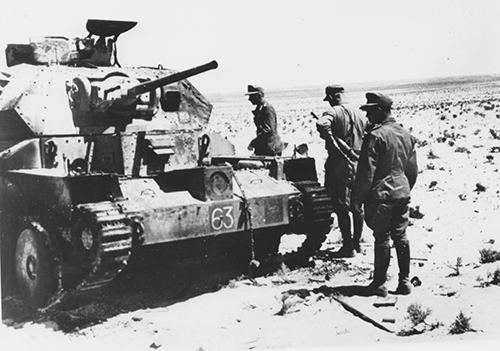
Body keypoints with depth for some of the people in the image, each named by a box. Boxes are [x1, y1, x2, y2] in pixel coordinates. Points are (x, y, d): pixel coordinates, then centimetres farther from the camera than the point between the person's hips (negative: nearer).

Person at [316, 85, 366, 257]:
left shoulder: (333, 112, -11)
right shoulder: (358, 113, 10)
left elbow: (322, 124, -33)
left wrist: (332, 143, -23)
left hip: (340, 164, -7)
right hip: (358, 163, 7)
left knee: (341, 207, 0)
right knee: (356, 206, 15)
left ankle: (348, 247, 4)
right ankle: (356, 243, 26)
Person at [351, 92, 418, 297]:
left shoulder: (375, 136, -15)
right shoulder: (406, 134, 10)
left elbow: (366, 172, -16)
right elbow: (413, 169, 17)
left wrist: (357, 197, -8)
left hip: (381, 195, -7)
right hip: (402, 194, 7)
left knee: (382, 238, -1)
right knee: (400, 236, 12)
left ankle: (379, 283, 7)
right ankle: (404, 281, 17)